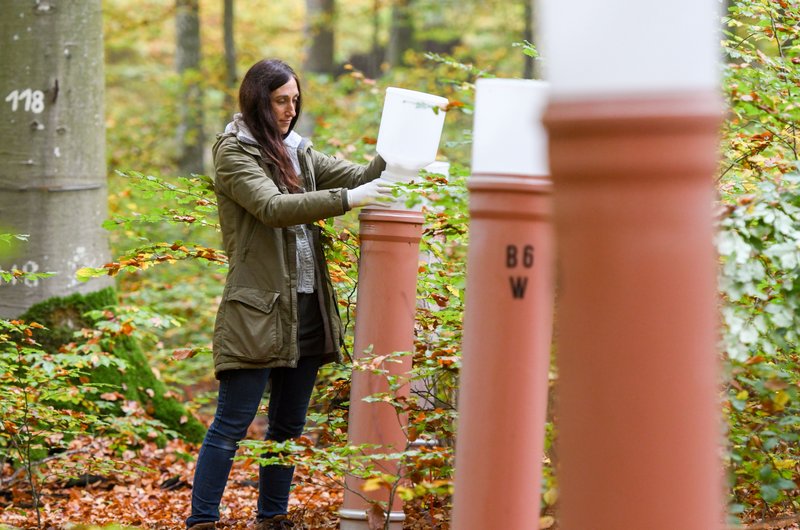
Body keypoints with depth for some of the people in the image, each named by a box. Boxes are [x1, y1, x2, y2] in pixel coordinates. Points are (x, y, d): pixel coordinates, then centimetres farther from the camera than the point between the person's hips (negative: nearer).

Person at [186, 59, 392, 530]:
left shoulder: (298, 151, 17)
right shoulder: (235, 153, -6)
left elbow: (357, 176, 9)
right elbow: (273, 207, -21)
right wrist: (347, 199, -28)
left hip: (305, 308, 8)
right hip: (258, 309, -8)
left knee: (289, 424, 13)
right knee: (232, 424, -7)